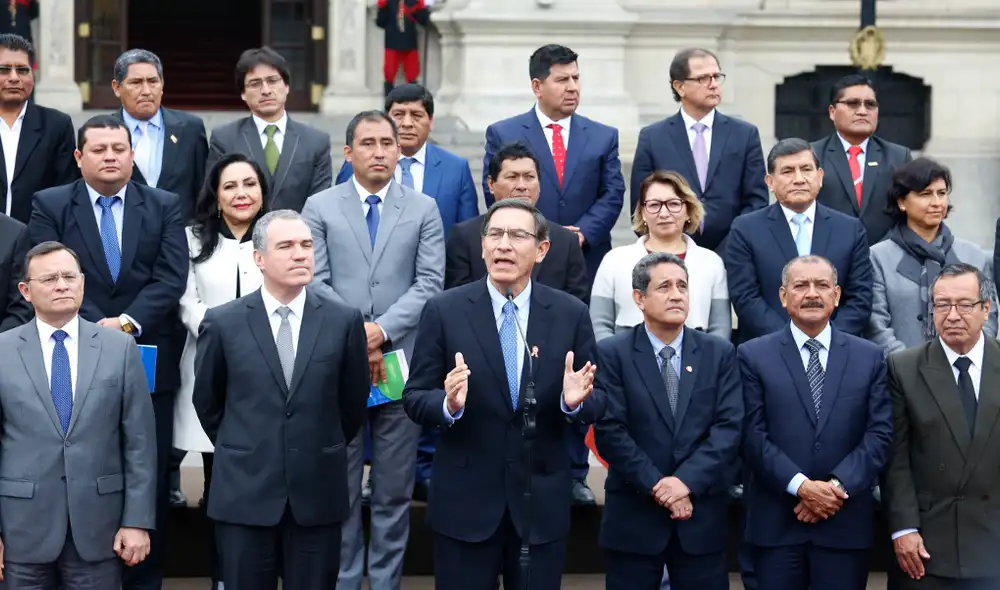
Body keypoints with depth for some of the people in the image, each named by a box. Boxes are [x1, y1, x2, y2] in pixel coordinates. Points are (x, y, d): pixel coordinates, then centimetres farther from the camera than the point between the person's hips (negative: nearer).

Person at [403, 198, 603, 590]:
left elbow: (597, 405, 2)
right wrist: (448, 405, -23)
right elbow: (414, 397, -3)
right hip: (464, 501, -1)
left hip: (542, 502, 1)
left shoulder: (571, 314, 0)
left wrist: (576, 401, -20)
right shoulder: (444, 311, -4)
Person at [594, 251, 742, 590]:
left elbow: (729, 427, -3)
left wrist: (687, 480, -15)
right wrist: (657, 487, -14)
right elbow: (610, 430, -9)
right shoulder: (612, 353, -1)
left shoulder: (720, 353, 6)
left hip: (702, 514, 2)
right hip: (633, 515, -1)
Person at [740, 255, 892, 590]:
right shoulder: (754, 356, 3)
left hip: (846, 523, 1)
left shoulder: (869, 357, 9)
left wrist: (838, 486, -11)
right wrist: (800, 486, -14)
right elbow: (753, 435, -4)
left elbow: (880, 433, 1)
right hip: (776, 523, -1)